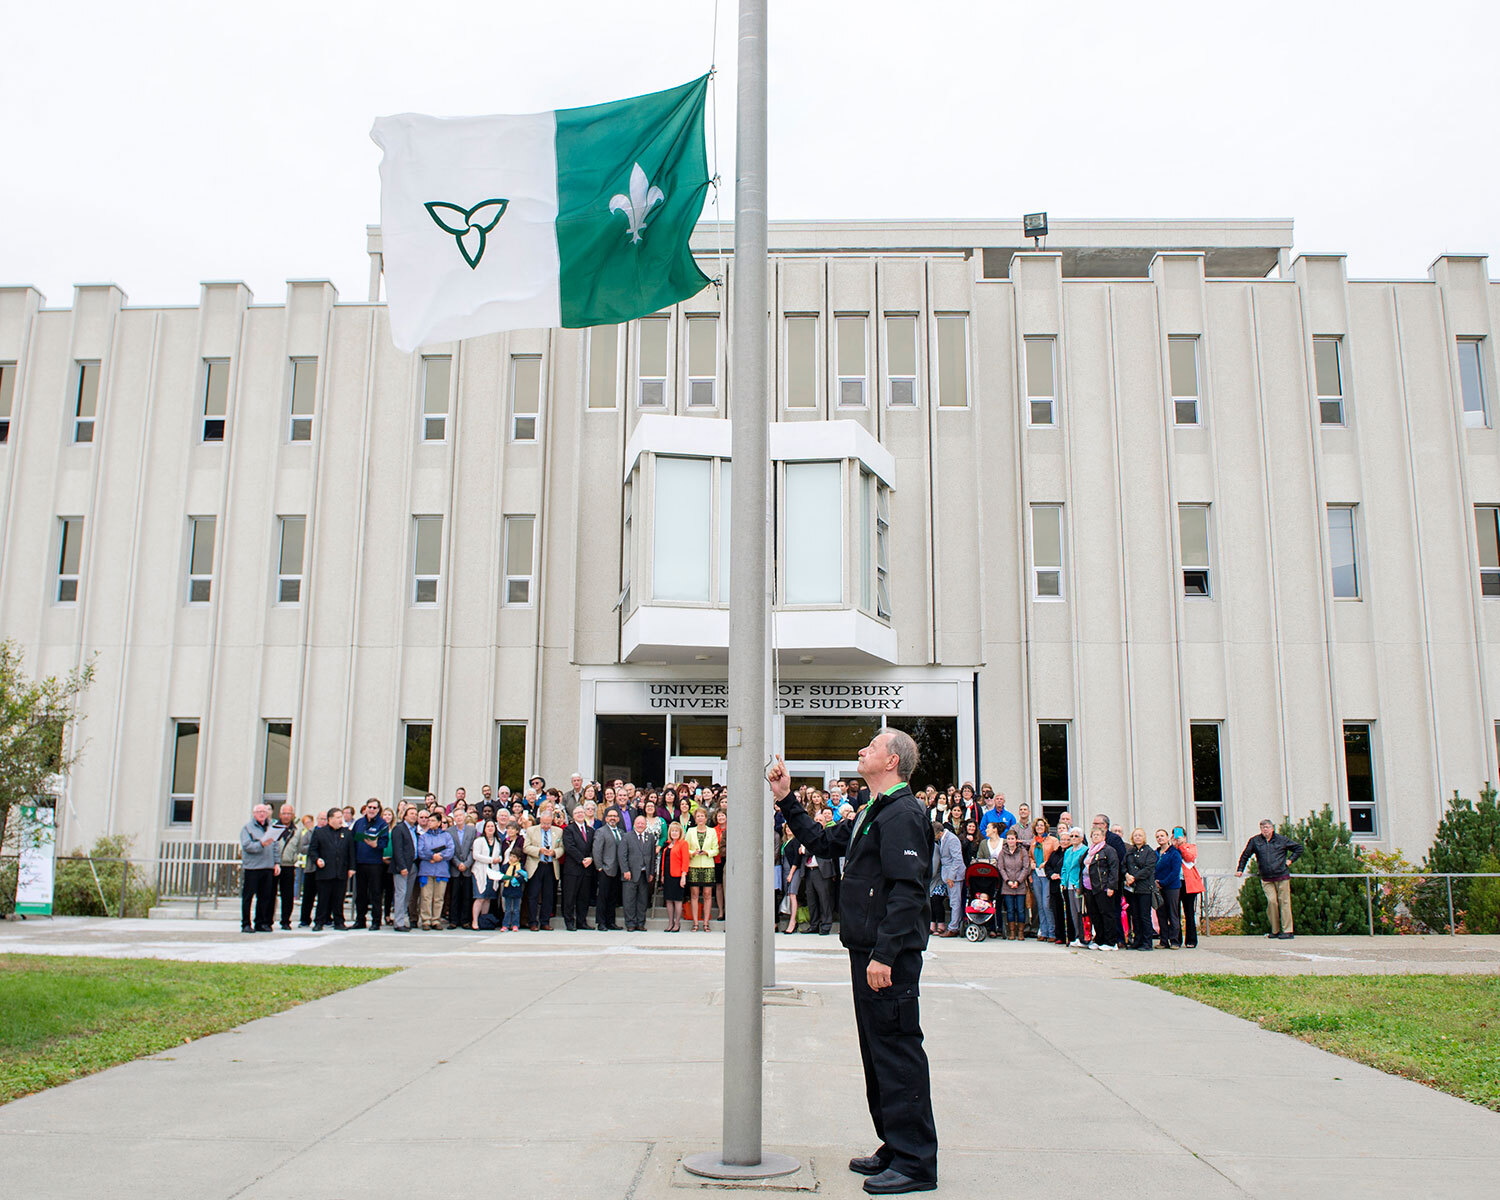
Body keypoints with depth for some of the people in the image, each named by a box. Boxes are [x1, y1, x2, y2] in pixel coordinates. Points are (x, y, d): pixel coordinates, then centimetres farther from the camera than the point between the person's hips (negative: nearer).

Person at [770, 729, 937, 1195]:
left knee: (897, 1051, -5)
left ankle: (915, 1162, 3)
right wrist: (786, 800, 21)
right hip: (867, 951, 10)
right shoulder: (871, 813, 17)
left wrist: (884, 954, -25)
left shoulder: (903, 813, -15)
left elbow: (907, 890, -22)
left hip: (891, 956, -10)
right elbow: (822, 842, 26)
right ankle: (895, 1148, 25)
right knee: (877, 1050, 15)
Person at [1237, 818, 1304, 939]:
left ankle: (1287, 931, 2)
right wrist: (1240, 870, 13)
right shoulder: (1255, 841, 6)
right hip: (1266, 879, 1)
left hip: (1282, 876, -1)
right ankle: (1275, 930, 2)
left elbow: (1299, 847, 17)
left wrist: (1290, 860, 8)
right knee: (1272, 902, -10)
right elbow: (1245, 855, 16)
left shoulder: (1282, 839, 5)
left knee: (1284, 902, -3)